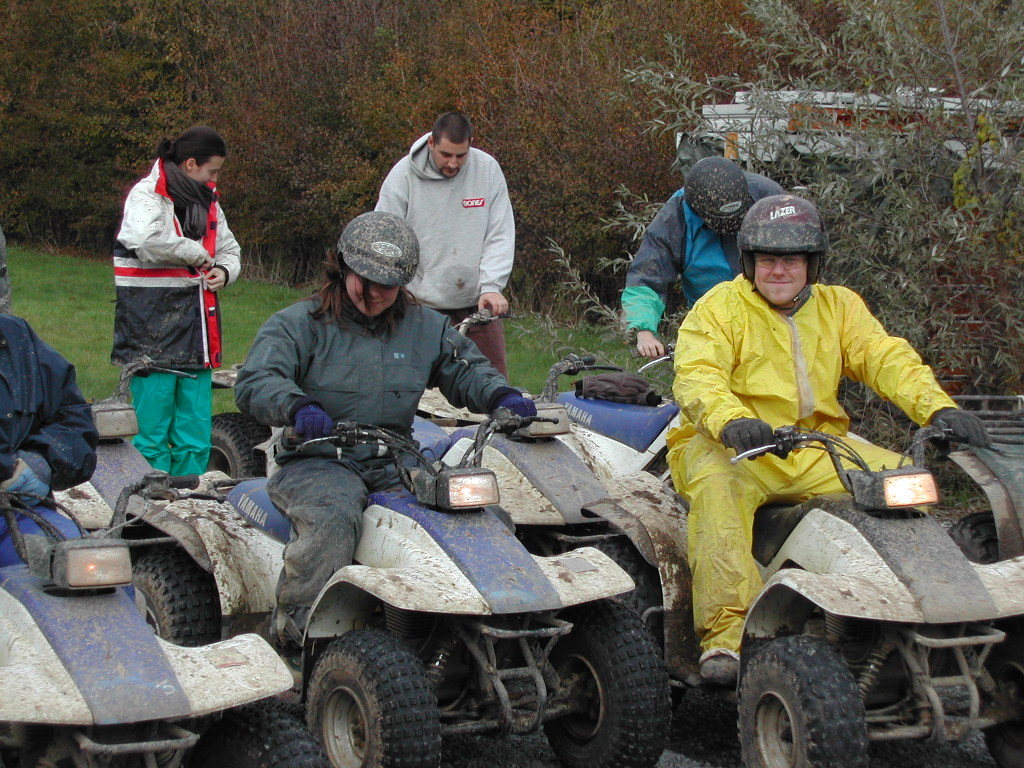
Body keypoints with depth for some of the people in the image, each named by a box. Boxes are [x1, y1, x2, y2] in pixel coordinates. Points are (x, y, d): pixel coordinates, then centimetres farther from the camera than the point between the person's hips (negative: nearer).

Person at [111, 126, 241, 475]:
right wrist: (198, 254, -13)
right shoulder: (146, 195, -6)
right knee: (152, 434, -4)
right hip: (152, 326, -7)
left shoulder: (207, 201, 18)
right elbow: (147, 240, -26)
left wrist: (224, 271, 4)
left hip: (197, 325, 7)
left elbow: (229, 249, 28)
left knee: (196, 438, 7)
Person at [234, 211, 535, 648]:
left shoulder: (424, 328, 17)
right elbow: (254, 382, -12)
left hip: (395, 464, 4)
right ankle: (296, 630, -31)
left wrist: (502, 397, -1)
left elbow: (464, 370, 23)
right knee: (333, 517, -39)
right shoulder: (299, 324, 1)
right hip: (319, 462, -4)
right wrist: (298, 407, -35)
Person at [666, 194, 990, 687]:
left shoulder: (839, 307, 15)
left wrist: (938, 408, -17)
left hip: (818, 452, 4)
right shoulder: (719, 308, 2)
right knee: (717, 486, -38)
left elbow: (887, 359, 2)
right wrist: (731, 421, -38)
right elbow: (697, 376, -15)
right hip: (730, 448, -4)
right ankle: (725, 634, -43)